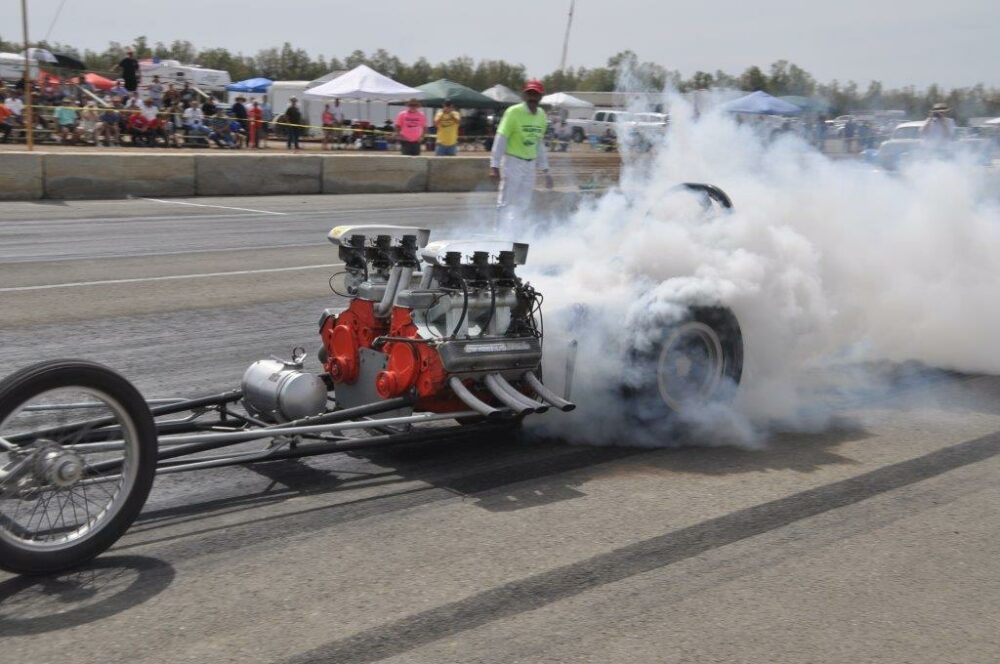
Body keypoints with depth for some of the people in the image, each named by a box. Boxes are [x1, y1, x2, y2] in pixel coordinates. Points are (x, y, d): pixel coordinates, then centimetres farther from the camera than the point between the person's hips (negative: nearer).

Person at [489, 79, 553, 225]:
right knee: (506, 202, -5)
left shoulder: (541, 116, 7)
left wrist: (545, 170, 15)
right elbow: (501, 139, -13)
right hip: (512, 162, -6)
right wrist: (494, 166, -18)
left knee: (523, 204, 8)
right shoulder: (514, 112, -11)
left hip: (530, 164, 6)